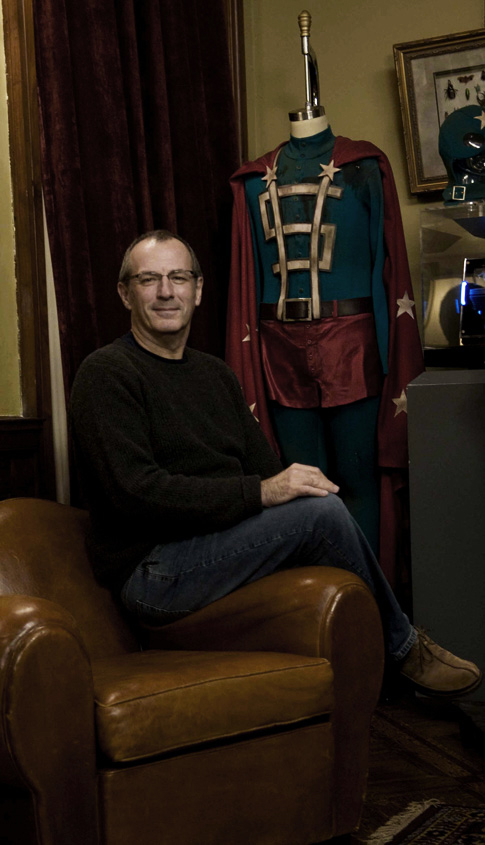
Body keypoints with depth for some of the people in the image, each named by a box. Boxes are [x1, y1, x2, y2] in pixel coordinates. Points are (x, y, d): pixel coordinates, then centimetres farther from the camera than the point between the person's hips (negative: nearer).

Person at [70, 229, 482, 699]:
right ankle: (401, 646, 1)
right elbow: (136, 492, -20)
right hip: (150, 569, -8)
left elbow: (265, 468, 13)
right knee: (320, 511, -20)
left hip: (215, 544, 8)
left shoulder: (215, 374, 17)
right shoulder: (107, 374, -9)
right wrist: (260, 492, -24)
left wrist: (295, 483, -11)